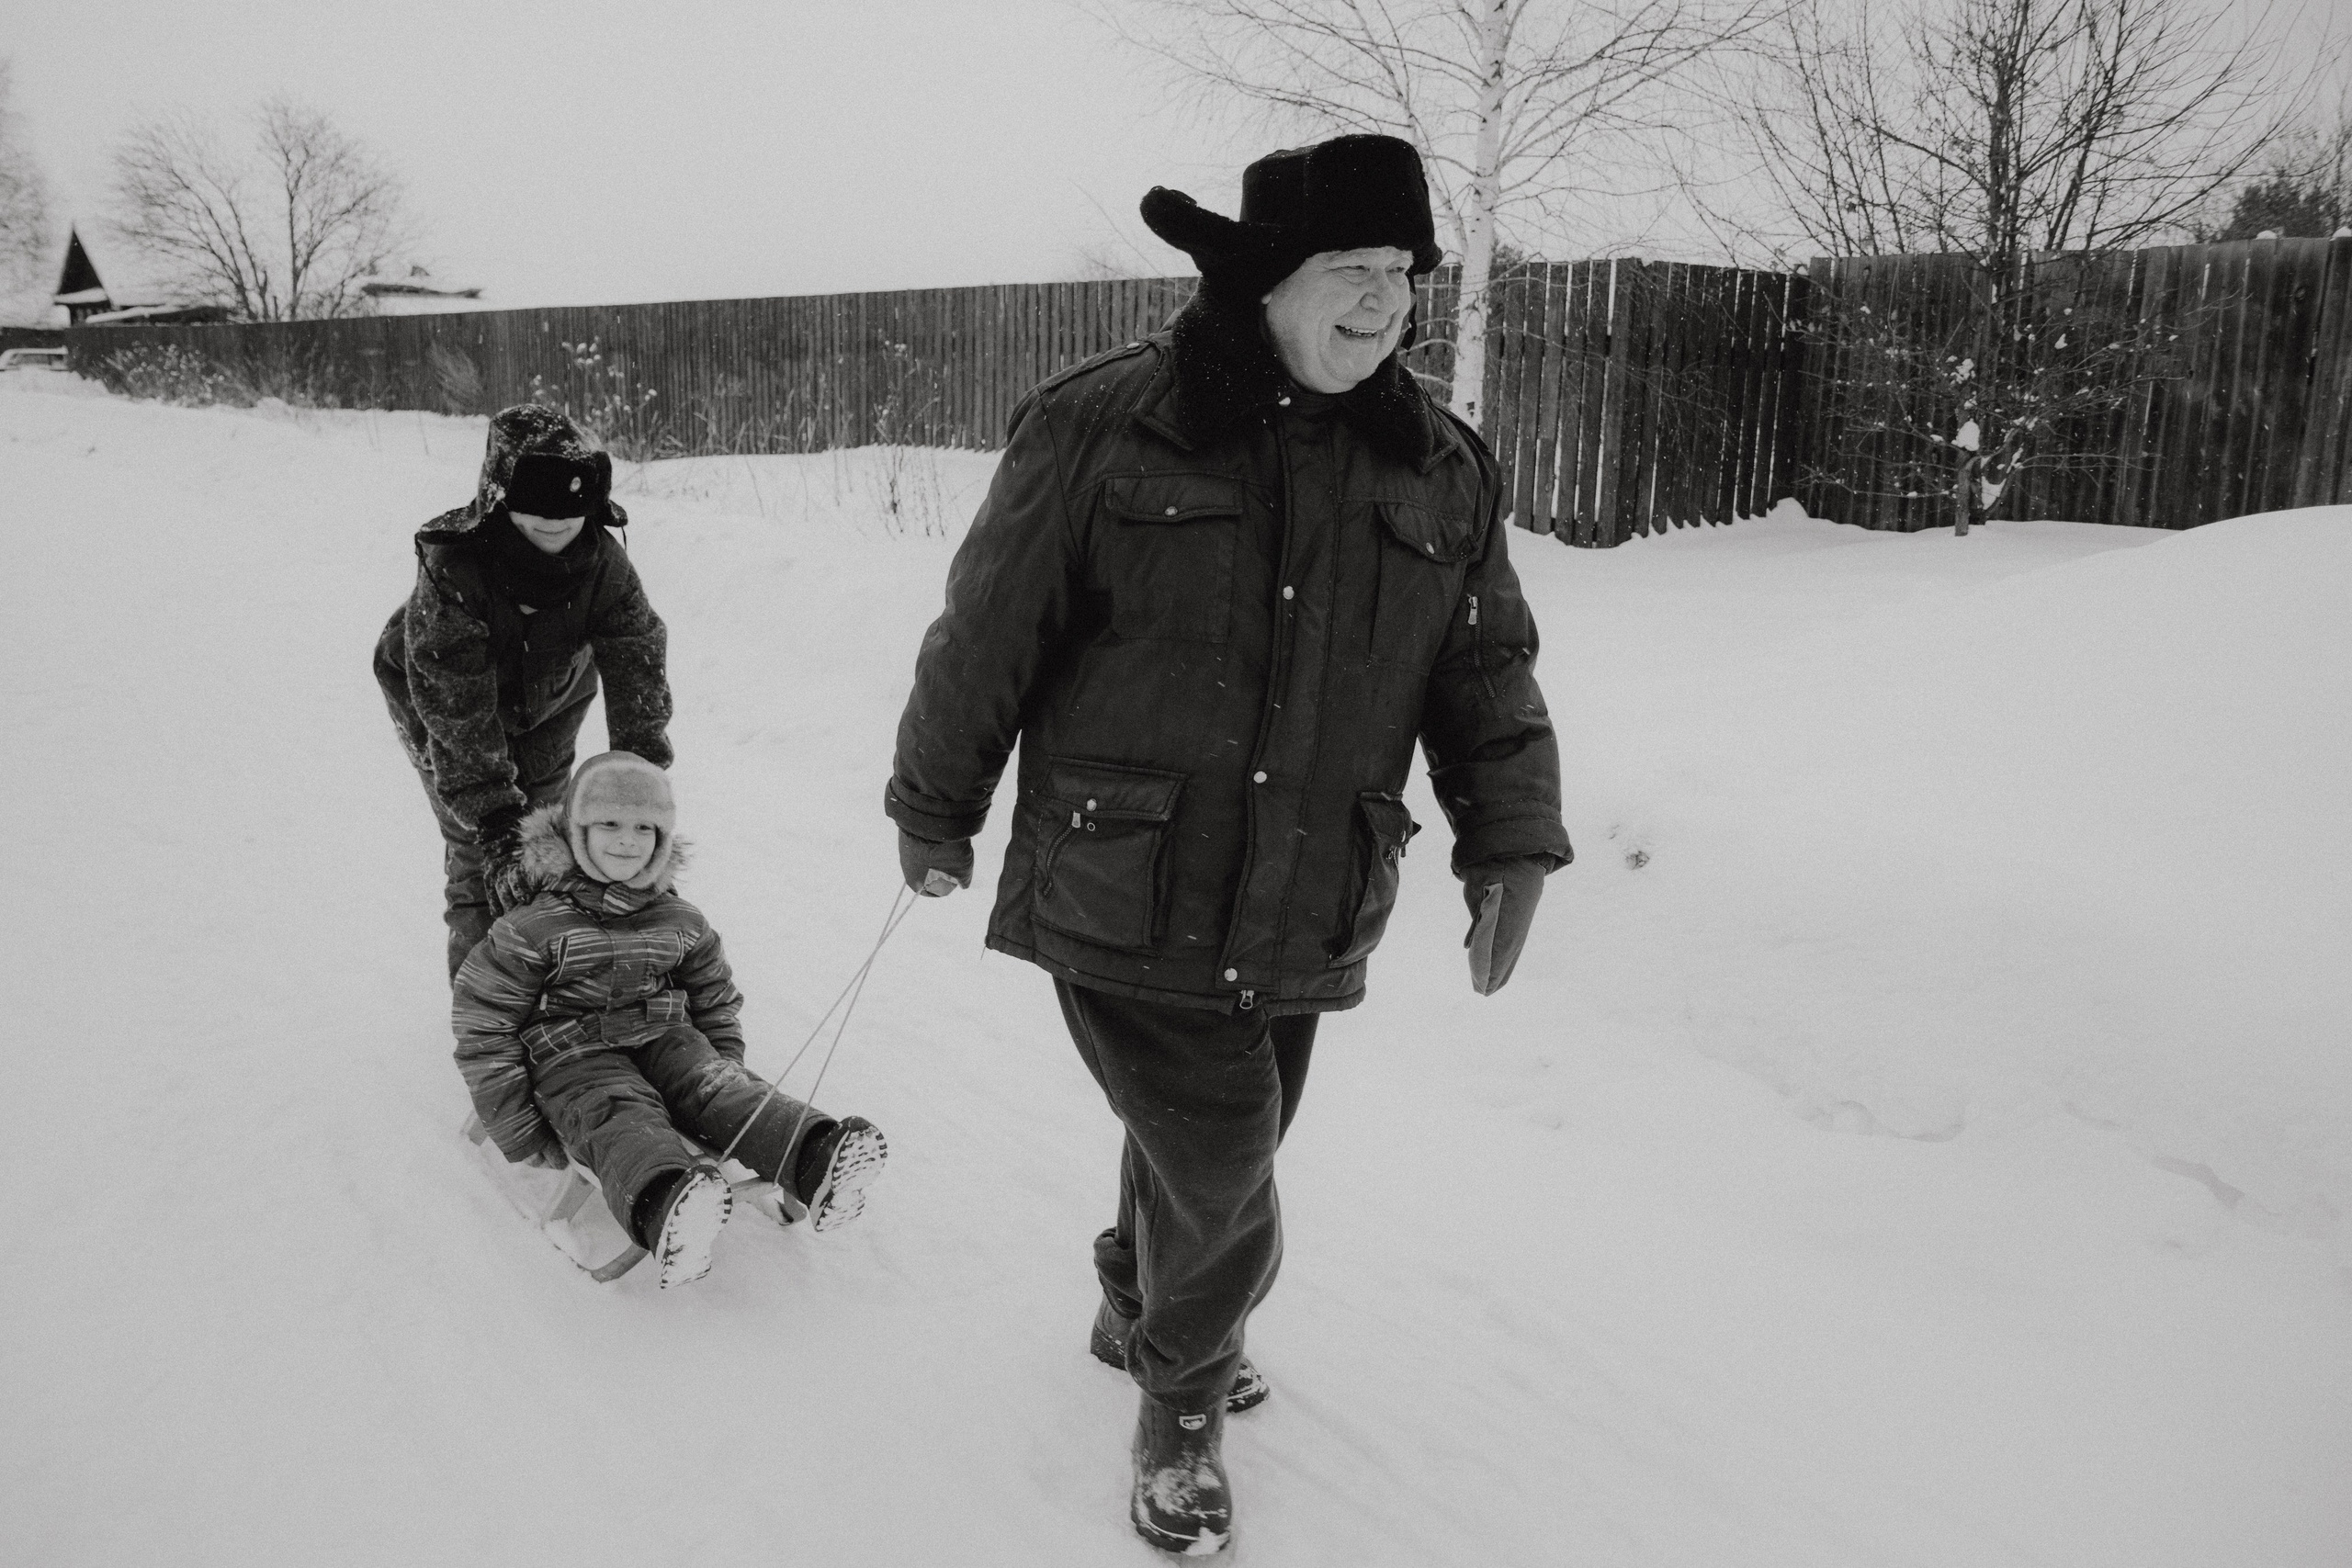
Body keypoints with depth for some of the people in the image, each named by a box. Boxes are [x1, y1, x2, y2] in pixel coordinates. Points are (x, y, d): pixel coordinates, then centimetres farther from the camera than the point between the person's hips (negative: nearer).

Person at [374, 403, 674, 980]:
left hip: (551, 701, 3)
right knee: (475, 845, -7)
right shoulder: (450, 564, -37)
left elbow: (636, 661, -27)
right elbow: (455, 701, -39)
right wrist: (492, 816, -43)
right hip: (438, 698, -3)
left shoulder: (603, 558, -27)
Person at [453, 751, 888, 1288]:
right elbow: (484, 1023, -5)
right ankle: (668, 1206, -68)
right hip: (572, 1057, -5)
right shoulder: (536, 927, -7)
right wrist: (518, 1128, -8)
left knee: (721, 1088, -24)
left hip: (664, 1039, 5)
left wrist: (727, 1070, 12)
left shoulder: (680, 923, 9)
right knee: (623, 1118, -35)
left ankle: (819, 1162, -49)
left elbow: (716, 999, 23)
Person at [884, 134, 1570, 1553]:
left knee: (1213, 1162, 21)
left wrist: (1512, 836, -3)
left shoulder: (1445, 471, 4)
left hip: (1305, 930, 5)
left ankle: (1138, 1311, 53)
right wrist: (934, 810, 7)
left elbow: (1488, 668, 10)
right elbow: (986, 638, -2)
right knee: (1224, 1202, -5)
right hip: (1124, 913, -4)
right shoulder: (1102, 428, -10)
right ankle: (1182, 1398, 27)